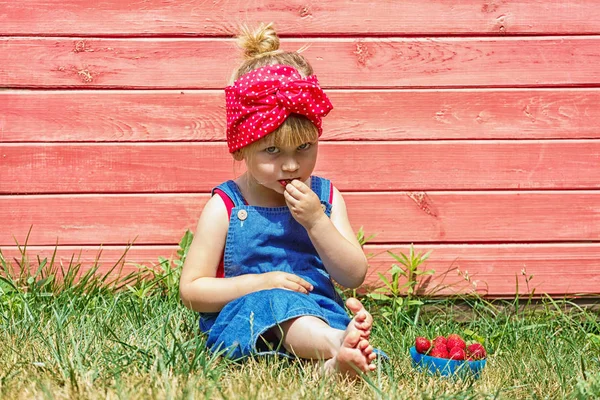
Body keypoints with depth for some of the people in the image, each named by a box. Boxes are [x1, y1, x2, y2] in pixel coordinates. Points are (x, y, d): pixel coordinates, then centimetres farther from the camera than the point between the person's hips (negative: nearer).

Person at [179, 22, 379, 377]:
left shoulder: (325, 197, 11)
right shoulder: (226, 206, 1)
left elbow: (354, 276, 3)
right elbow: (191, 290, -1)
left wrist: (316, 220, -10)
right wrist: (260, 283, -13)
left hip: (321, 315, 4)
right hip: (243, 318, -4)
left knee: (352, 317, -30)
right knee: (272, 303, -38)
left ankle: (335, 363, -62)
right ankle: (343, 346, -63)